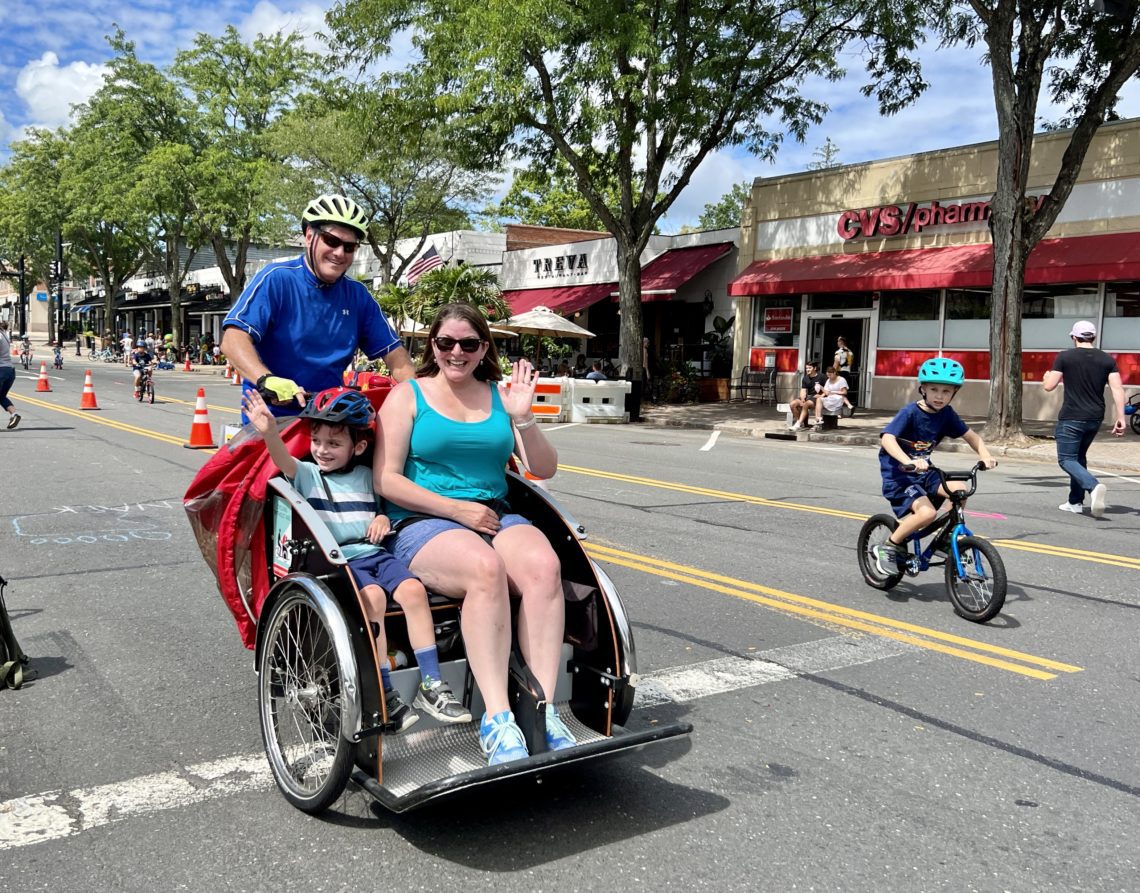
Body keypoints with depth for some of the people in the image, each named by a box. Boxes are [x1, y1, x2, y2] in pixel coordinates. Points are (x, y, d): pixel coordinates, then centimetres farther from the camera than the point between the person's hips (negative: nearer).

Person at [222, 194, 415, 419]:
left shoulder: (358, 295, 7)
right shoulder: (276, 280, -6)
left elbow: (394, 352, 7)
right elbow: (233, 339, -17)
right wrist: (267, 380, -34)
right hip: (269, 417, -3)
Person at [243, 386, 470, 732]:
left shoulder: (367, 476, 17)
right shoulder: (306, 475, 6)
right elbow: (283, 460, -15)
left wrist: (383, 518, 5)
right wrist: (269, 432, -35)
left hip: (375, 553, 3)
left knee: (413, 589, -24)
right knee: (373, 596, -32)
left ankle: (431, 685, -18)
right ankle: (384, 693, -24)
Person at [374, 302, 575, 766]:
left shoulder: (500, 396, 15)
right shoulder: (407, 396, 7)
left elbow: (544, 469, 8)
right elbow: (386, 480, -3)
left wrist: (523, 418, -9)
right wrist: (457, 509, -11)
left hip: (496, 516, 3)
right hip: (422, 524, -3)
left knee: (543, 564, -30)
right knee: (485, 568, -36)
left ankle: (544, 709, -28)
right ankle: (496, 718, -34)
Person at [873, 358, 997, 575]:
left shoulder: (946, 414, 0)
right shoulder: (910, 412, -18)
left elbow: (971, 436, 10)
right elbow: (887, 438, -31)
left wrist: (985, 456, -9)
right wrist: (908, 462, -45)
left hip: (923, 473, 6)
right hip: (898, 476, -6)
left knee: (959, 489, -16)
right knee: (926, 512, -26)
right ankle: (888, 548, -7)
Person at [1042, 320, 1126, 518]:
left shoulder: (1065, 357, -6)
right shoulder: (1107, 359, 5)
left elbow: (1049, 386, -6)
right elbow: (1117, 389, -3)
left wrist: (1046, 377, 18)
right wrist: (1120, 418, -2)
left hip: (1071, 418, -5)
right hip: (1095, 419, 5)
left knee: (1066, 459, -2)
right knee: (1079, 457, 21)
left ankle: (1094, 486, -28)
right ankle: (1075, 502, 22)